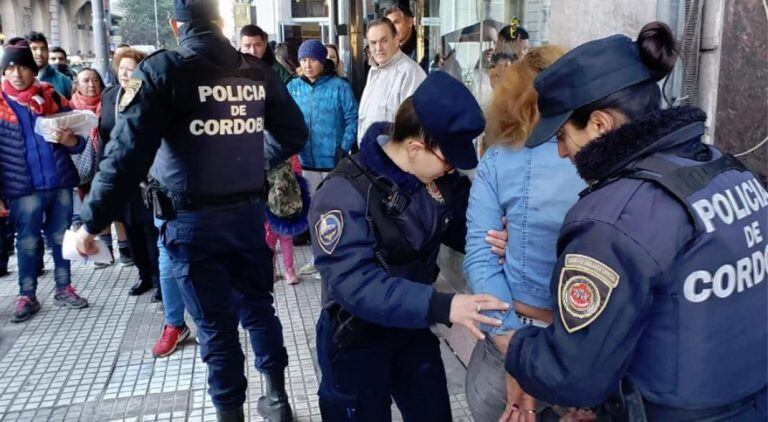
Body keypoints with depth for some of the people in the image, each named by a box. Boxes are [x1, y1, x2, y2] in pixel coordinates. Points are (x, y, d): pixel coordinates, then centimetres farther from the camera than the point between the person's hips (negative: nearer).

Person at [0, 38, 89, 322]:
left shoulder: (52, 96, 4)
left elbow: (78, 141, 7)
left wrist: (69, 139, -17)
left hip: (59, 183, 2)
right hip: (23, 187, -2)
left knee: (61, 239, 12)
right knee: (27, 243, 8)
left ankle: (64, 289, 25)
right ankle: (27, 296, 20)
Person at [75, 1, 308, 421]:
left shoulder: (161, 70, -10)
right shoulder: (258, 71, 3)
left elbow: (128, 152, -16)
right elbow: (294, 133, 10)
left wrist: (92, 221, -10)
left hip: (192, 220, -3)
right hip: (248, 212, 4)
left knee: (216, 324, 8)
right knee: (257, 305, 18)